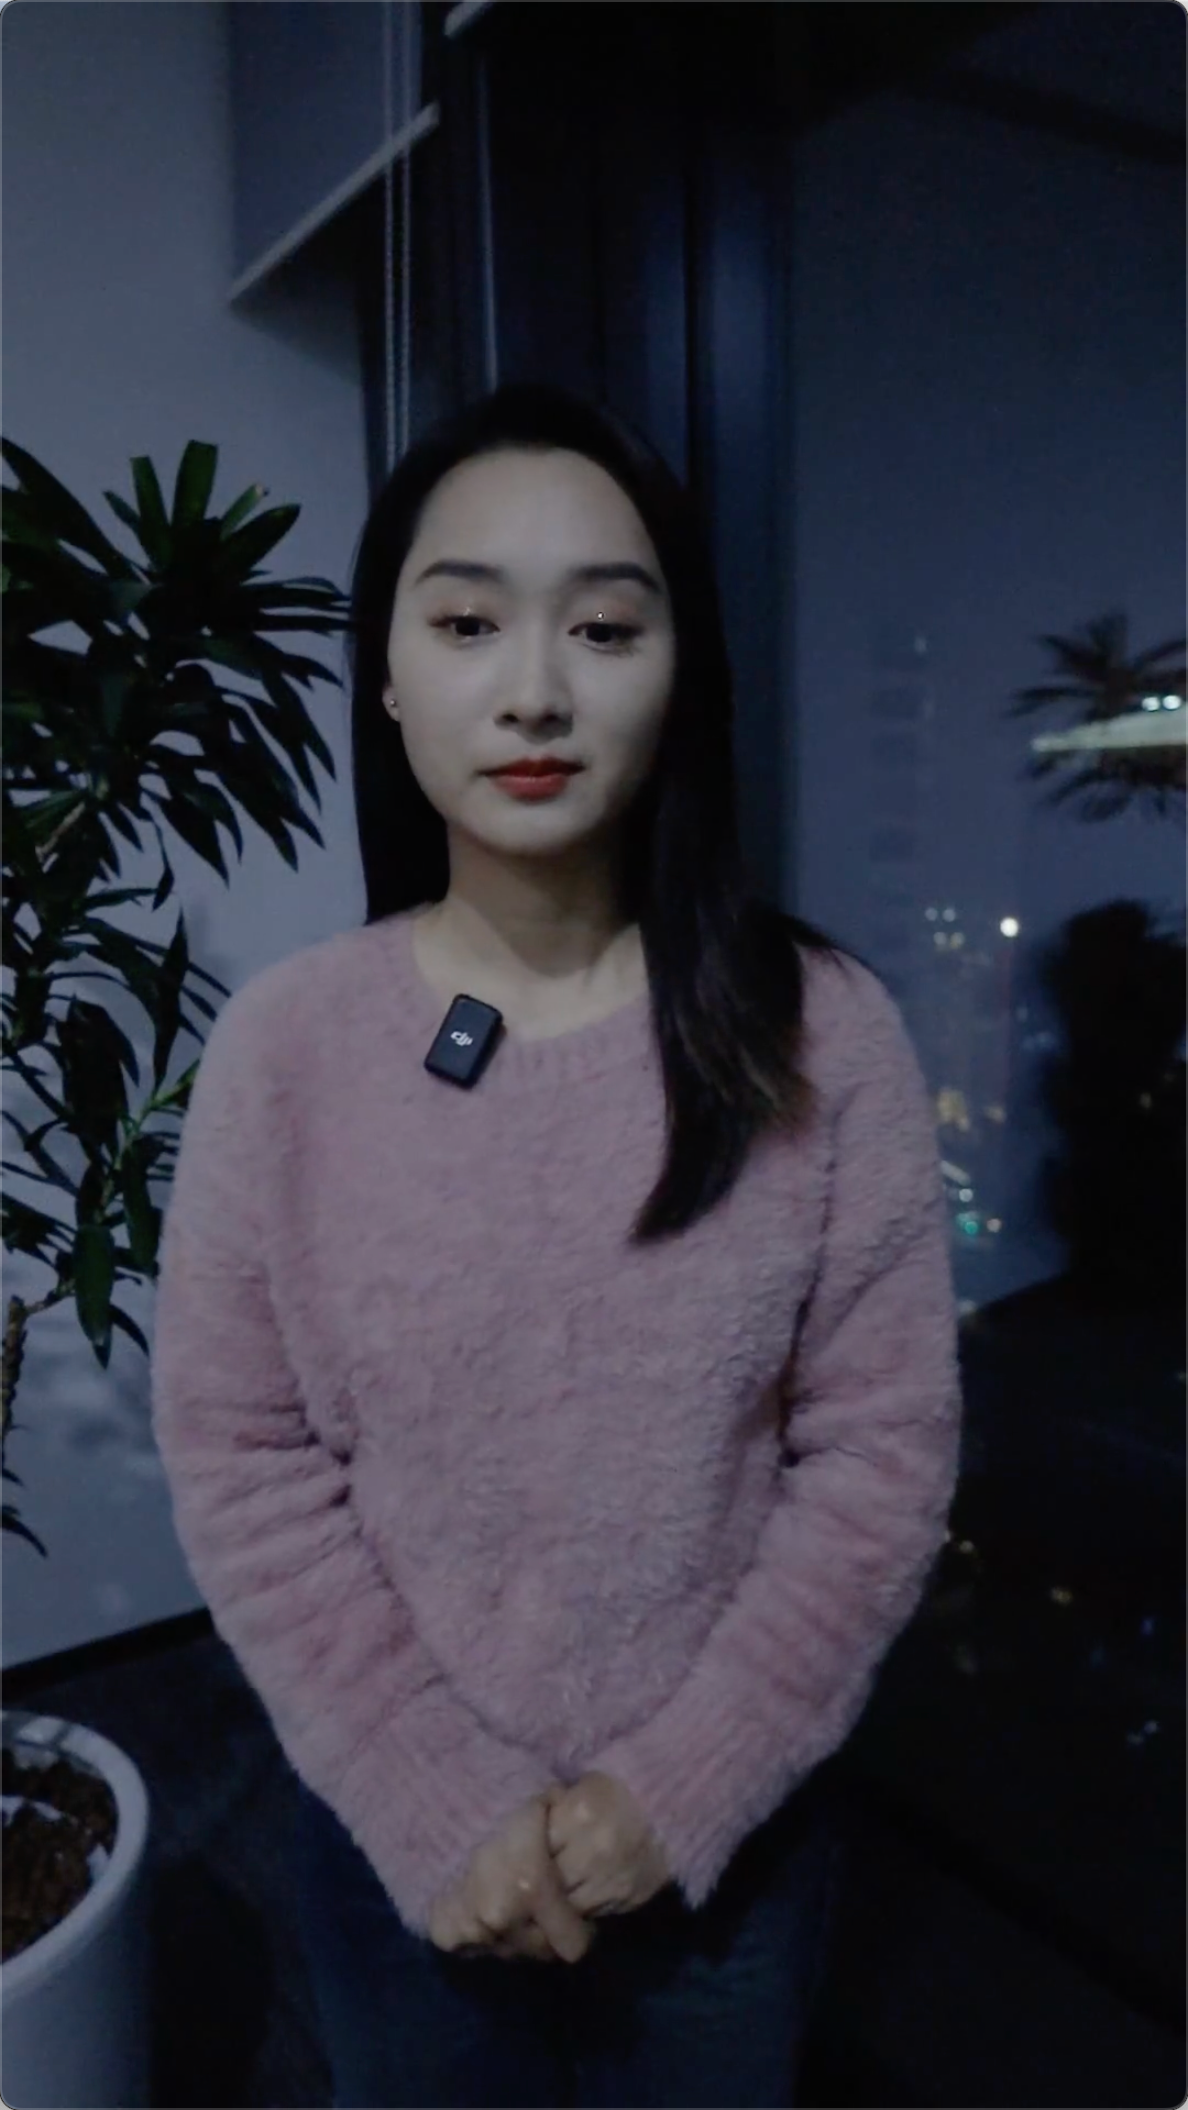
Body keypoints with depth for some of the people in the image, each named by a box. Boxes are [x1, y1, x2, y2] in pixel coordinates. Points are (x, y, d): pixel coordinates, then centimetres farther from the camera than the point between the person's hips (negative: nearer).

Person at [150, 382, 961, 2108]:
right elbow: (237, 1459, -10)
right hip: (389, 1837, 1)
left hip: (732, 1832, 0)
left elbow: (884, 1449, -11)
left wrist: (682, 1787, -13)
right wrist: (438, 1804, -12)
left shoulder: (820, 1034, -14)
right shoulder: (282, 1044, -13)